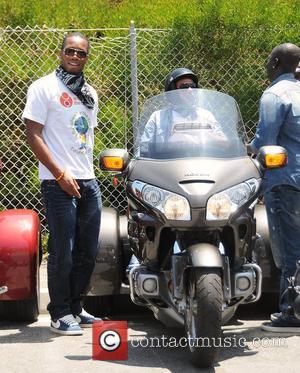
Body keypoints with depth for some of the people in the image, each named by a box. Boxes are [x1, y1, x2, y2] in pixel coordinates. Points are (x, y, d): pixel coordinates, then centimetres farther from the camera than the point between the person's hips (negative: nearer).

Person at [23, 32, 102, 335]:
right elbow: (33, 135, -10)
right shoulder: (43, 87, -4)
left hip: (88, 182, 7)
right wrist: (60, 174, -15)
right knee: (62, 252, -4)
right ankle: (60, 314, 6)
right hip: (58, 182, -7)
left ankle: (75, 307, 24)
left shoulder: (89, 93, 17)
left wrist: (89, 170, 13)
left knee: (87, 252, 11)